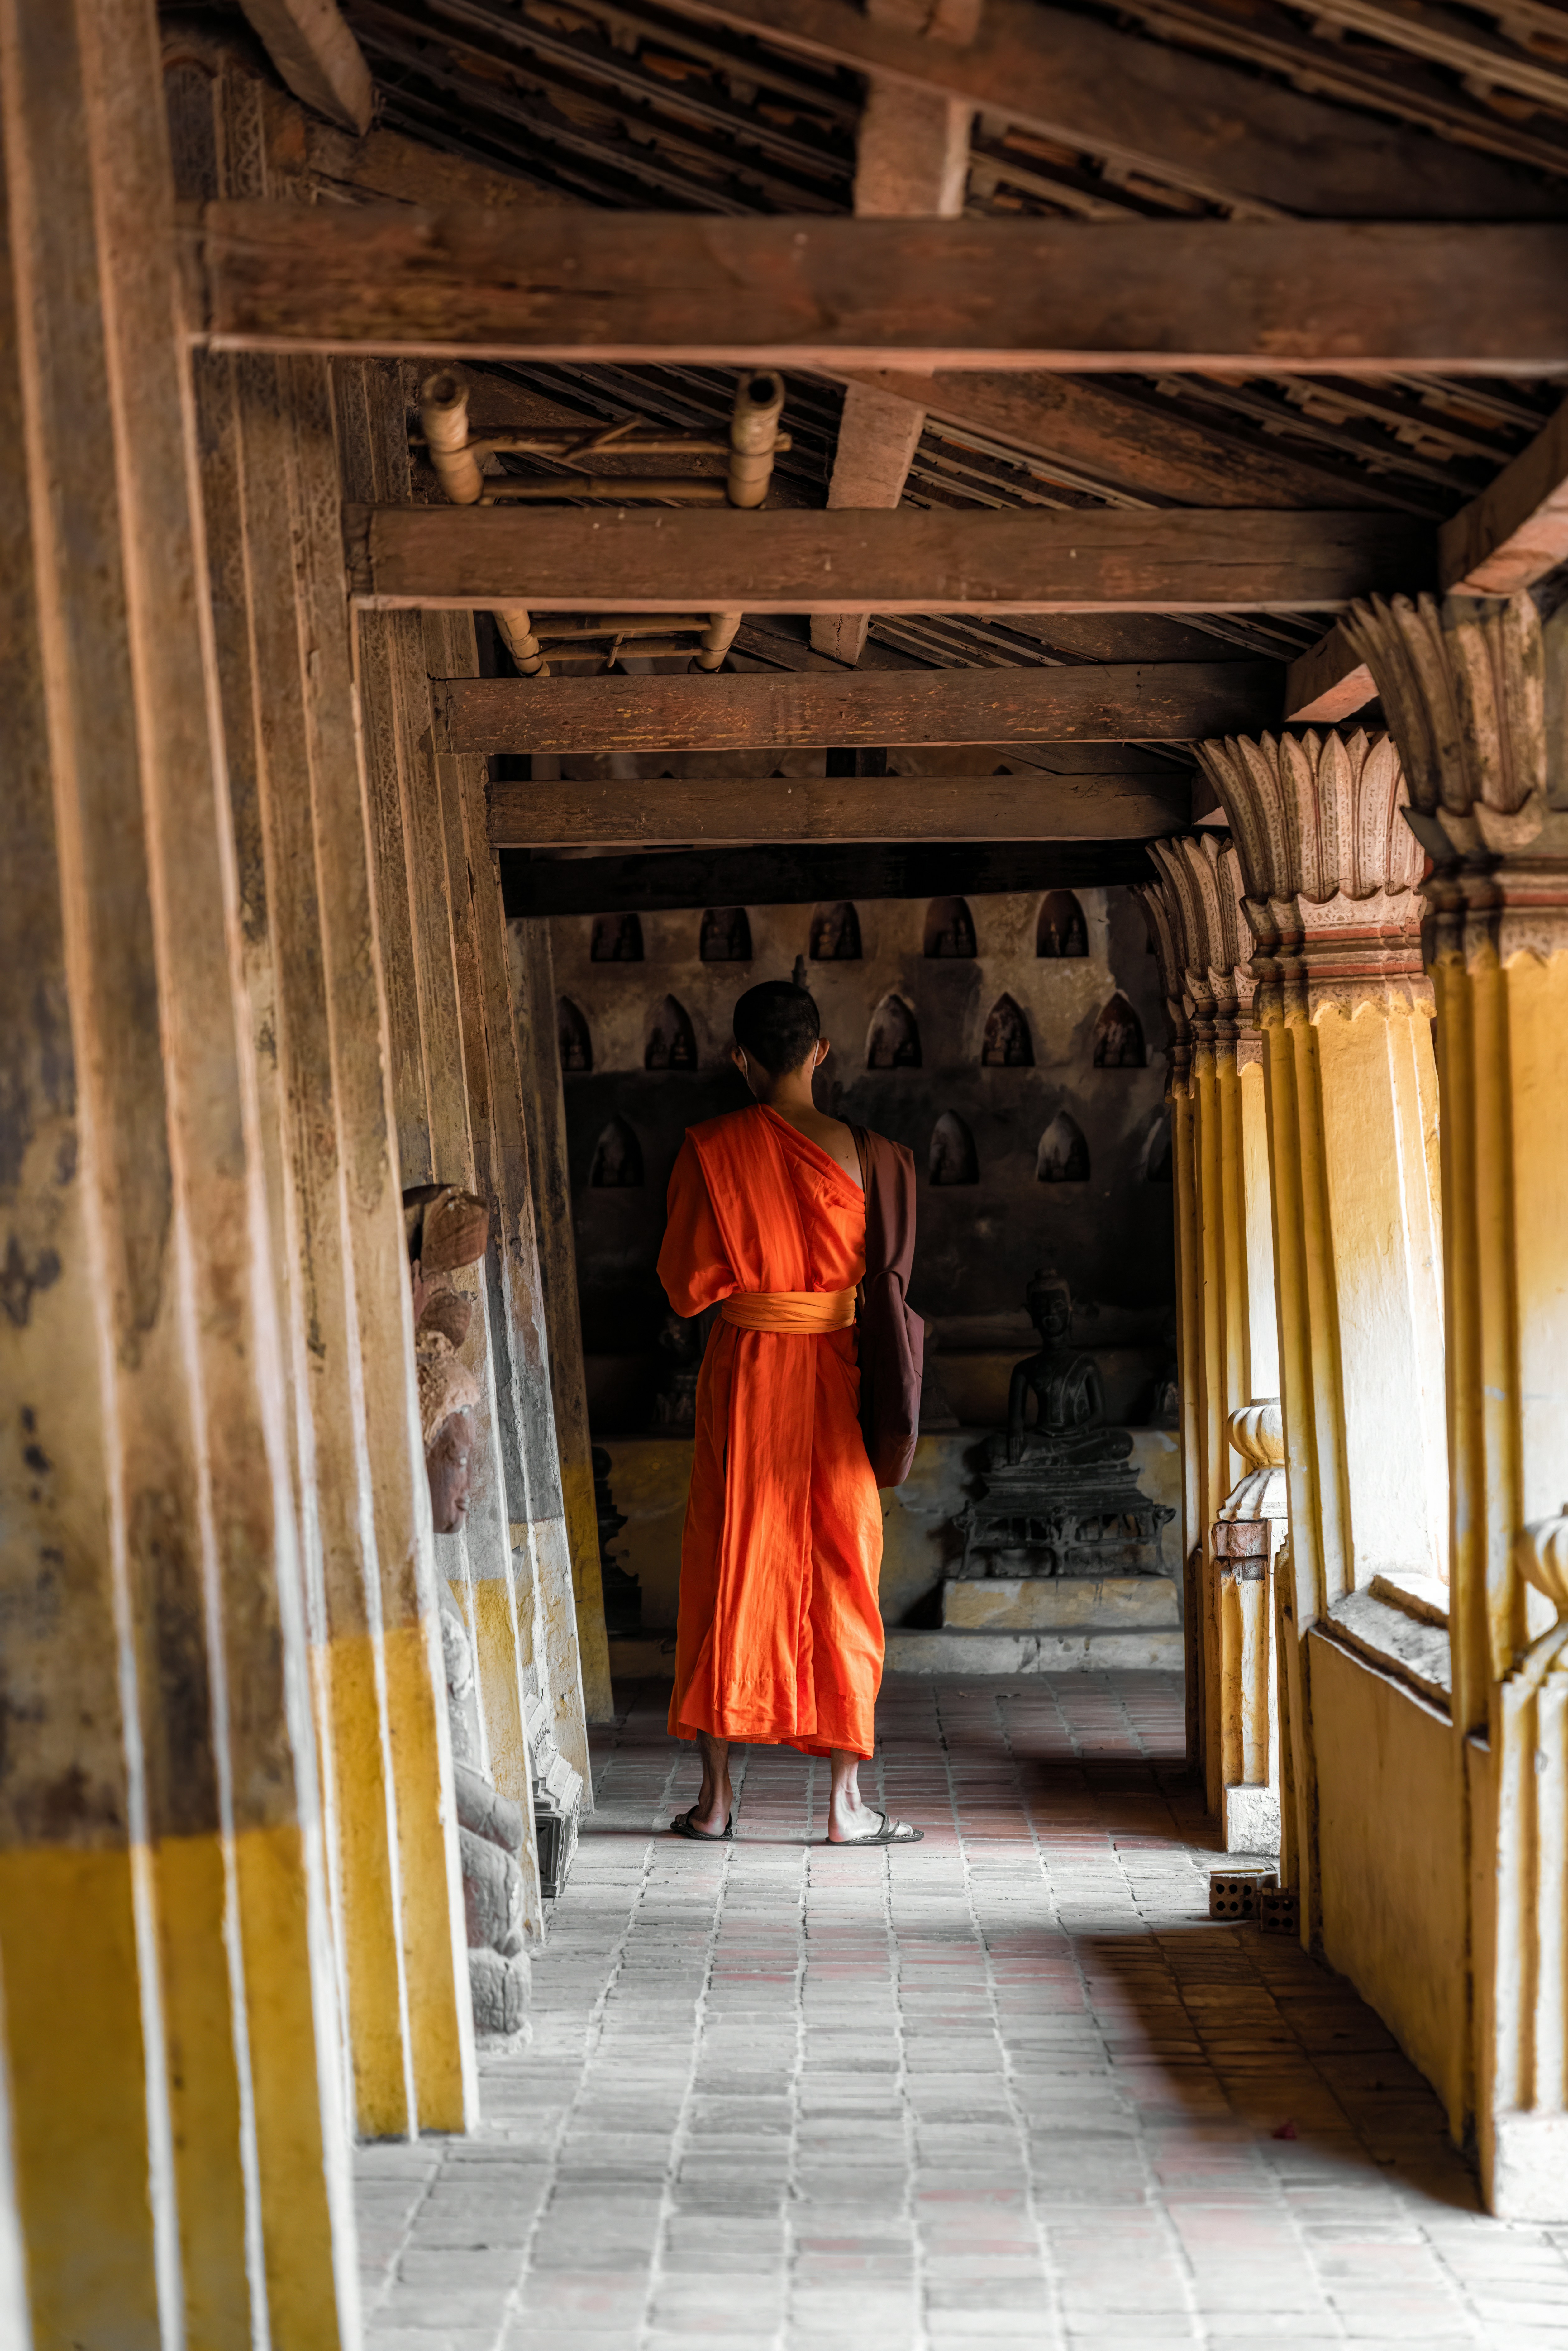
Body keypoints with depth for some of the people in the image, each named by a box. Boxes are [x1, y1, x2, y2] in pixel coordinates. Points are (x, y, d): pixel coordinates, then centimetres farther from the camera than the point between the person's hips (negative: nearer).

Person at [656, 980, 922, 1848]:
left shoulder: (710, 1149, -6)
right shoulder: (857, 1150, -7)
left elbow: (686, 1284, -4)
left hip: (743, 1370, 1)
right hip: (834, 1370, 0)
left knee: (729, 1568, 10)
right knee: (839, 1573, 7)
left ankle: (716, 1794, 14)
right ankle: (847, 1801, 9)